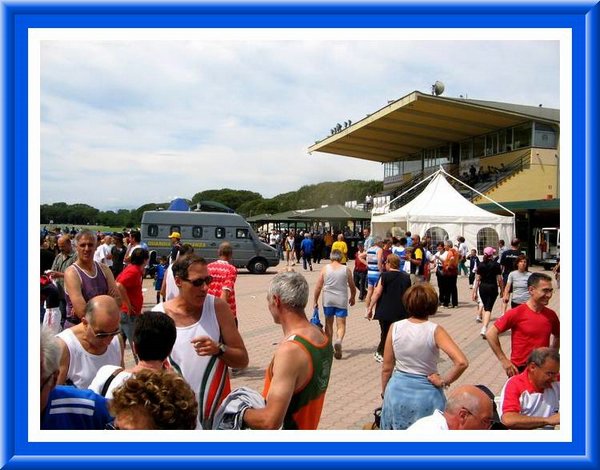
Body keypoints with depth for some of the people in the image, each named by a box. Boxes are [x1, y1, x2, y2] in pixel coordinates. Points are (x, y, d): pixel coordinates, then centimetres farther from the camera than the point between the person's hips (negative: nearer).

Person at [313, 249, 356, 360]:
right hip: (341, 301, -1)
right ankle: (338, 340, -25)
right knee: (341, 324, 3)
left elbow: (318, 287, -2)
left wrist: (315, 301, 7)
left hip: (328, 300, 1)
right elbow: (352, 287, 7)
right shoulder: (346, 270, -1)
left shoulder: (325, 269, -1)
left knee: (329, 323, 17)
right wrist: (352, 298, 24)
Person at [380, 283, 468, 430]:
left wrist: (384, 392, 14)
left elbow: (387, 368, -1)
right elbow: (462, 362, -25)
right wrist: (443, 381, -10)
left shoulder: (395, 327, -8)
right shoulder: (435, 331, -15)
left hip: (397, 391, 2)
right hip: (425, 394, -2)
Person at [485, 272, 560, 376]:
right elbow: (491, 334, -13)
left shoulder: (551, 315, 1)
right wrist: (504, 361, -13)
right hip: (520, 369, -4)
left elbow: (558, 336, 21)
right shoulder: (517, 313, -13)